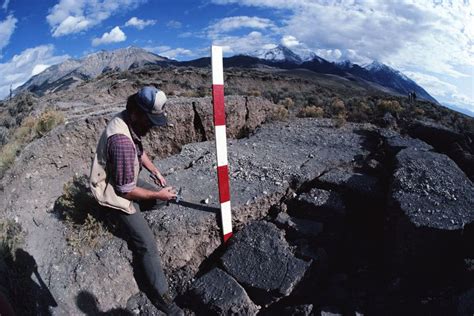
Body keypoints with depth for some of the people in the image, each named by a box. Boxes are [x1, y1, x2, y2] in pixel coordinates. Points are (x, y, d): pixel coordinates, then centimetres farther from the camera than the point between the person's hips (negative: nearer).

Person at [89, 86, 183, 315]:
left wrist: (154, 171, 3)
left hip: (126, 179, 9)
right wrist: (157, 195, -17)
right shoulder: (121, 140, -36)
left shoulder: (129, 122, -7)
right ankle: (160, 296, 3)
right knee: (147, 245, -10)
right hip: (115, 191, -9)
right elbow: (126, 190, -29)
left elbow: (139, 150, 13)